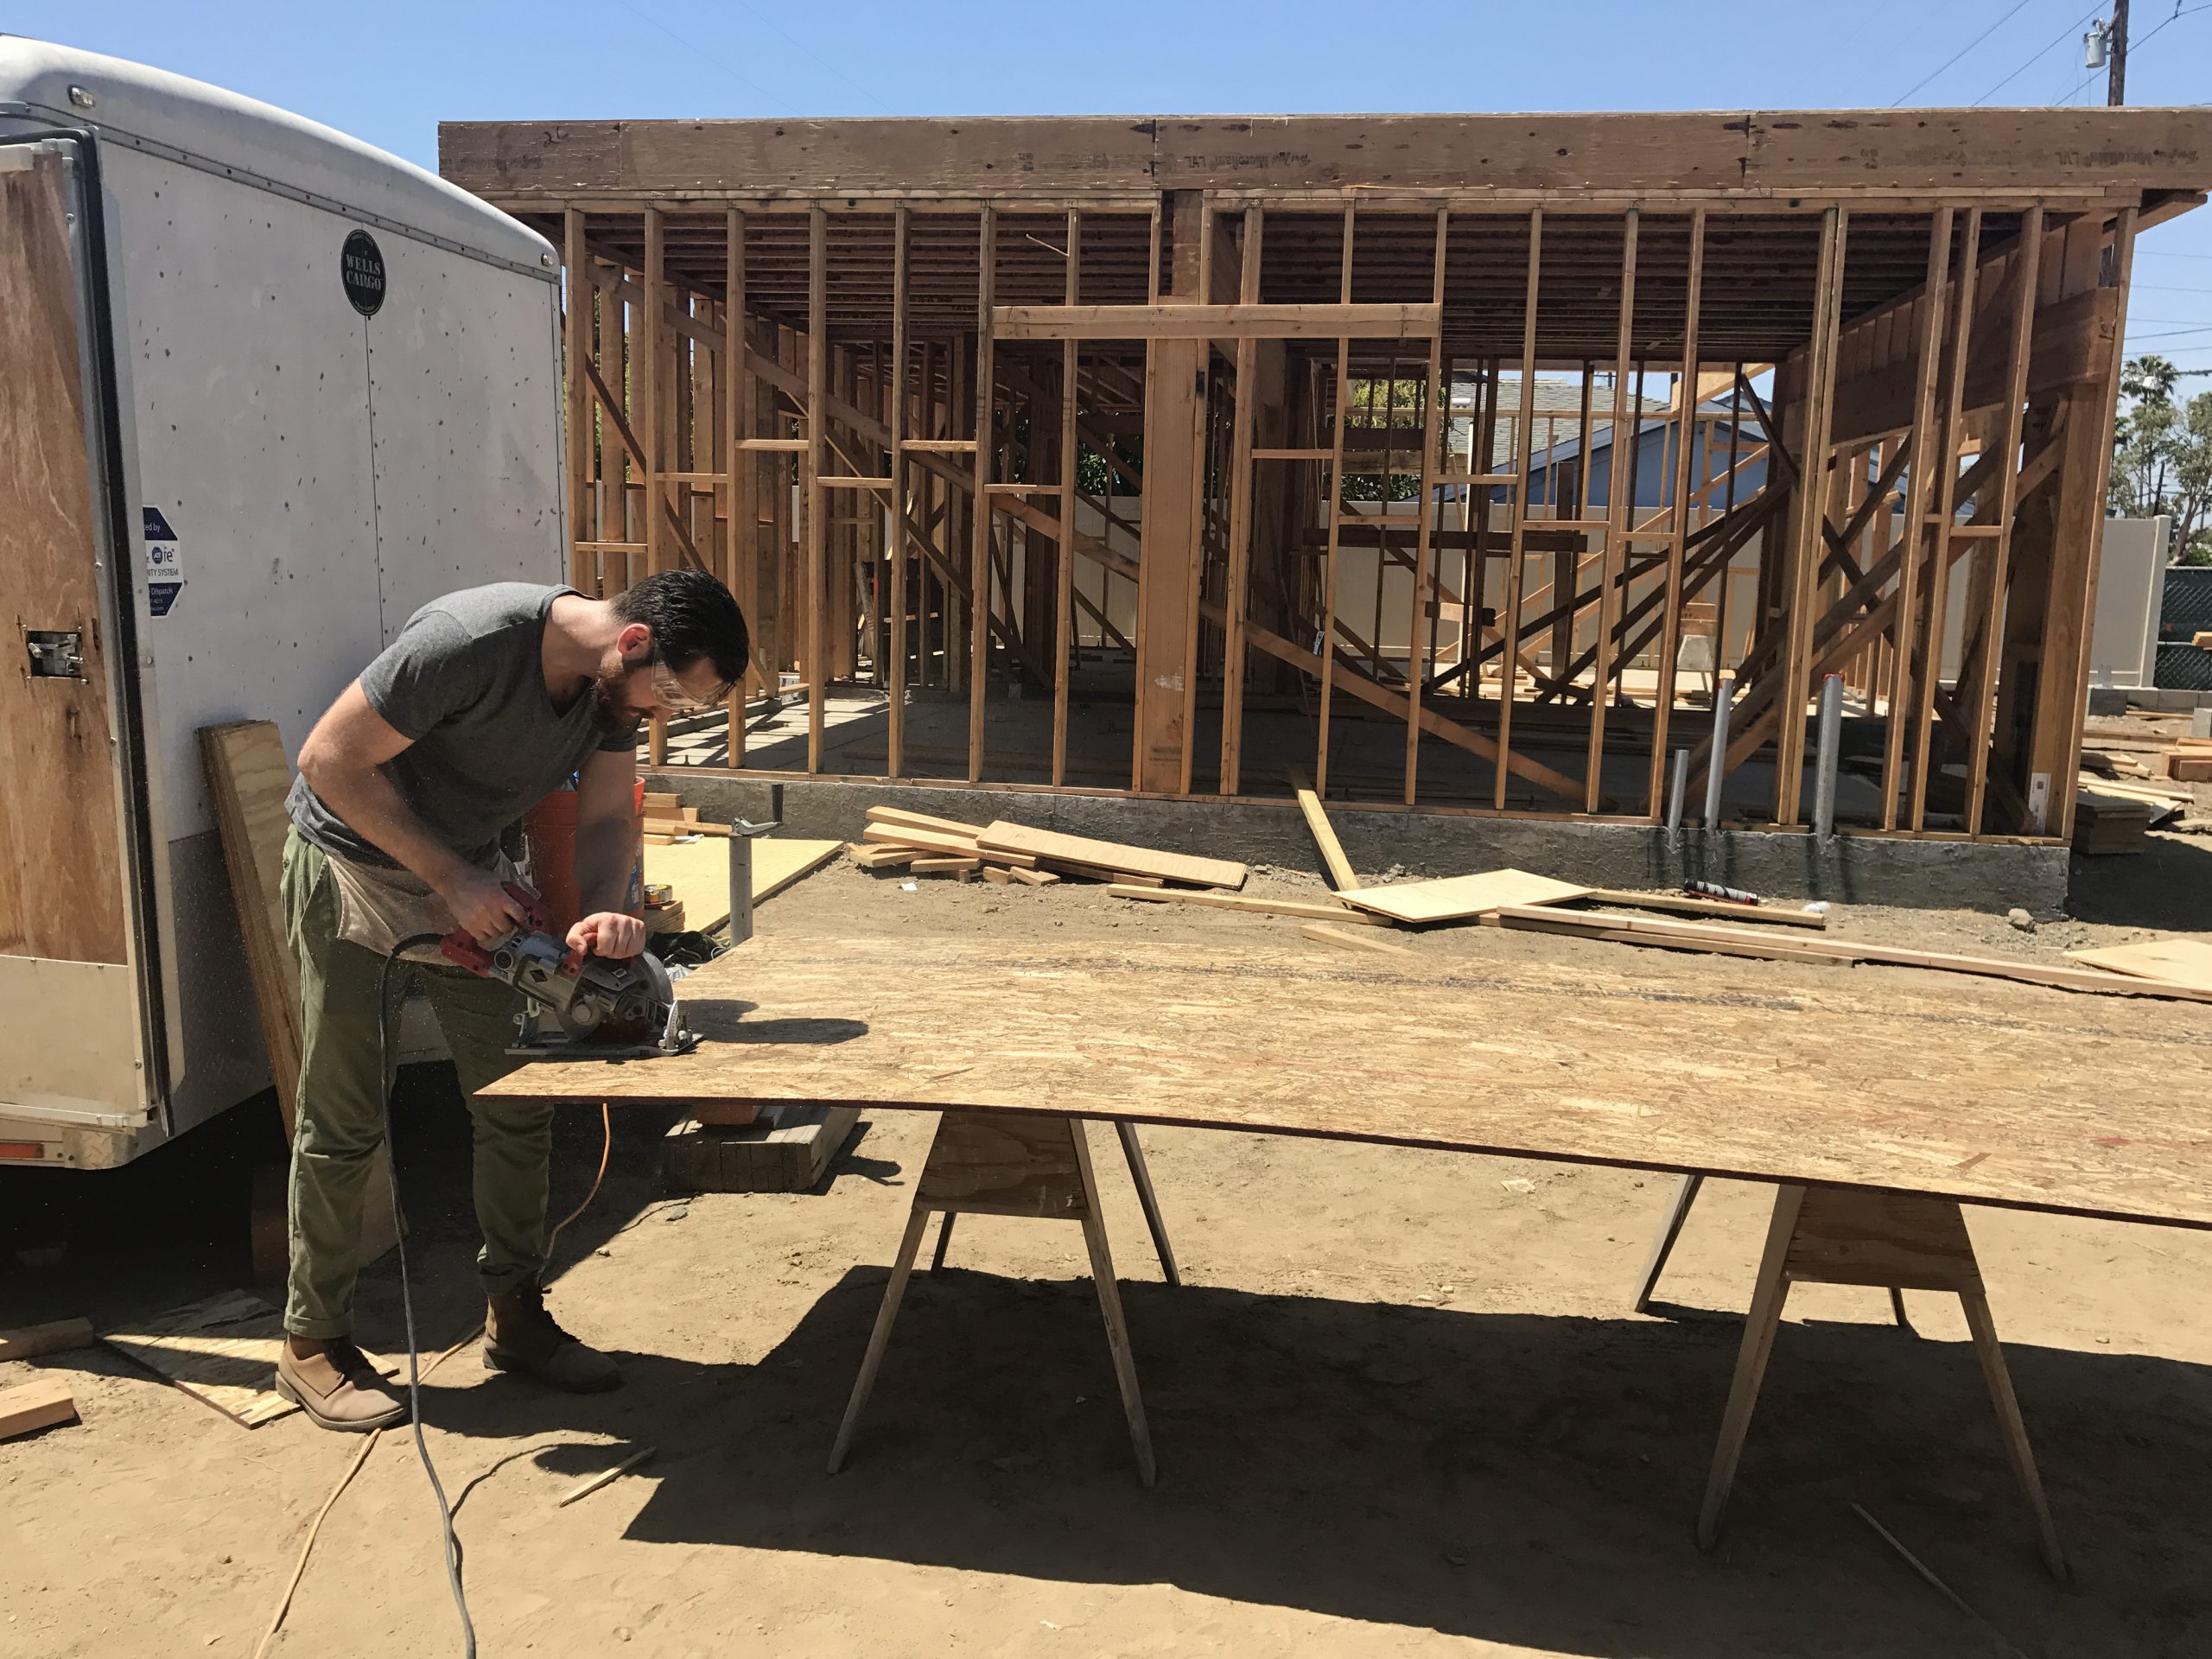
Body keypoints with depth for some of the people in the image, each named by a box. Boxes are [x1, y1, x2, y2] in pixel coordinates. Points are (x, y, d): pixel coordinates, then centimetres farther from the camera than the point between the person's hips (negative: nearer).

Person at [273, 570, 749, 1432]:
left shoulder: (617, 683, -9)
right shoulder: (469, 641, -32)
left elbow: (606, 818, -8)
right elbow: (331, 760, -26)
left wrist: (604, 910, -29)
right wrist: (452, 879, -26)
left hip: (474, 877, 6)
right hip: (354, 868, -6)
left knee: (517, 1107, 6)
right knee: (342, 1123, 2)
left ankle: (514, 1314, 21)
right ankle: (313, 1343, 18)